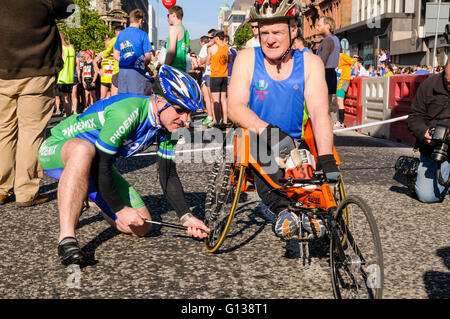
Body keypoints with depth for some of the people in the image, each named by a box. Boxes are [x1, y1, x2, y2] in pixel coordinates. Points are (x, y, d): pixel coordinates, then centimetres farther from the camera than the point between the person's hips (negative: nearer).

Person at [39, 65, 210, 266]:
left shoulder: (166, 127, -8)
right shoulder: (127, 112, -33)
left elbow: (168, 176, -2)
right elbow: (100, 167, -29)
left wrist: (186, 217, -11)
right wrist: (120, 210, -22)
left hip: (92, 164, 7)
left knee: (141, 227, -1)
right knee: (84, 150, -45)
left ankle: (89, 199, 24)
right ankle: (66, 239, -39)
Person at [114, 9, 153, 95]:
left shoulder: (121, 34, 11)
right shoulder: (142, 34, -5)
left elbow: (116, 55, 14)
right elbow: (148, 57, -7)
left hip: (122, 71, 6)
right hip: (136, 72, -6)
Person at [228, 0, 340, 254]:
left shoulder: (310, 63, -2)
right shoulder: (247, 59, -2)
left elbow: (320, 112, -15)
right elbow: (235, 107, -15)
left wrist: (326, 157, -31)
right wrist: (266, 129, -34)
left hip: (295, 145, 2)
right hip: (257, 141, -2)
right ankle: (283, 209, -36)